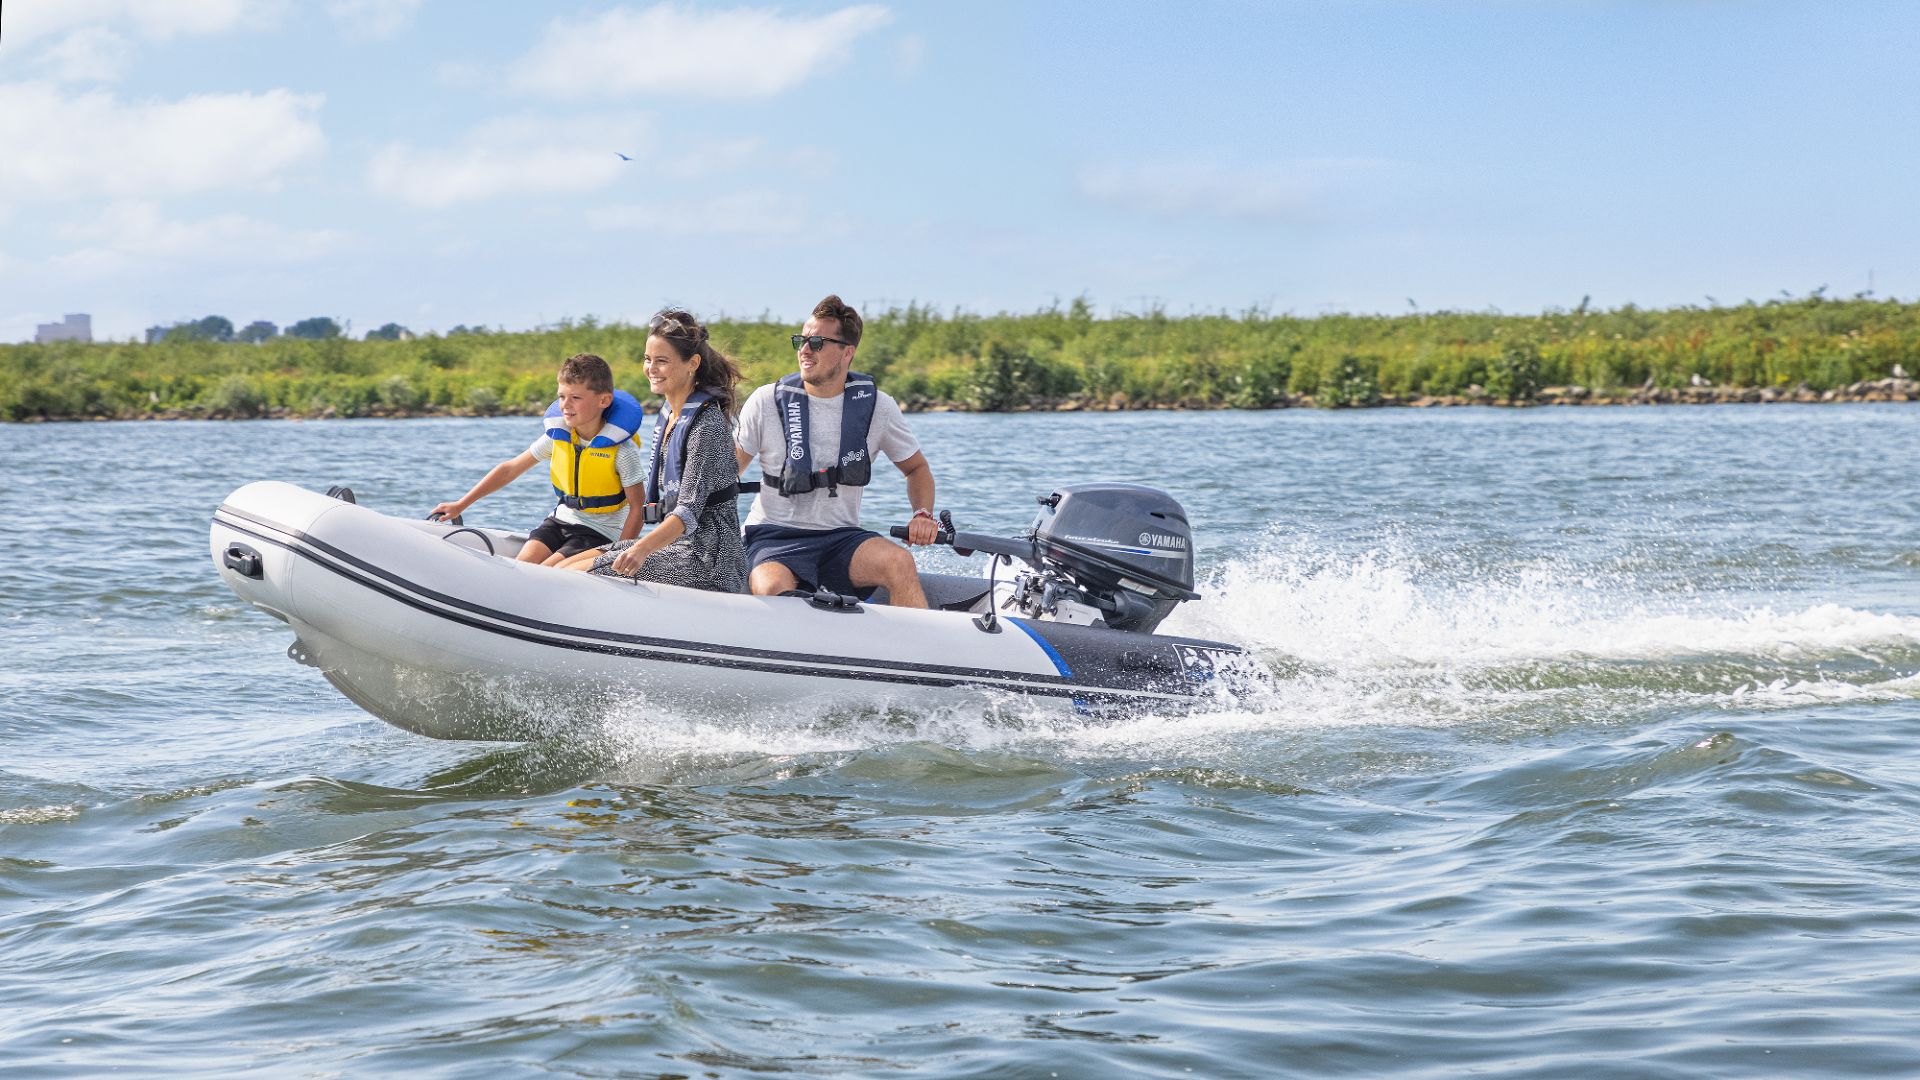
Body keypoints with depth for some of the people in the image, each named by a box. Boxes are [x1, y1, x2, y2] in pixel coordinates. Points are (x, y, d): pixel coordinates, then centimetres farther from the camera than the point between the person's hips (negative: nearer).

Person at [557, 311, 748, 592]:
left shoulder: (707, 423, -15)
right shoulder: (668, 413, 14)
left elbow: (689, 511, -23)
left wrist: (642, 549, -37)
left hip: (705, 558, -10)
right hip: (673, 542, 10)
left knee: (571, 578, -15)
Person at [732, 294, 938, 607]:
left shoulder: (876, 406, 3)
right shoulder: (767, 402, -1)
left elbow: (916, 468, 16)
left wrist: (923, 514, -4)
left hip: (842, 538, 2)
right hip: (775, 539, -2)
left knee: (899, 561, -29)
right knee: (772, 589, -36)